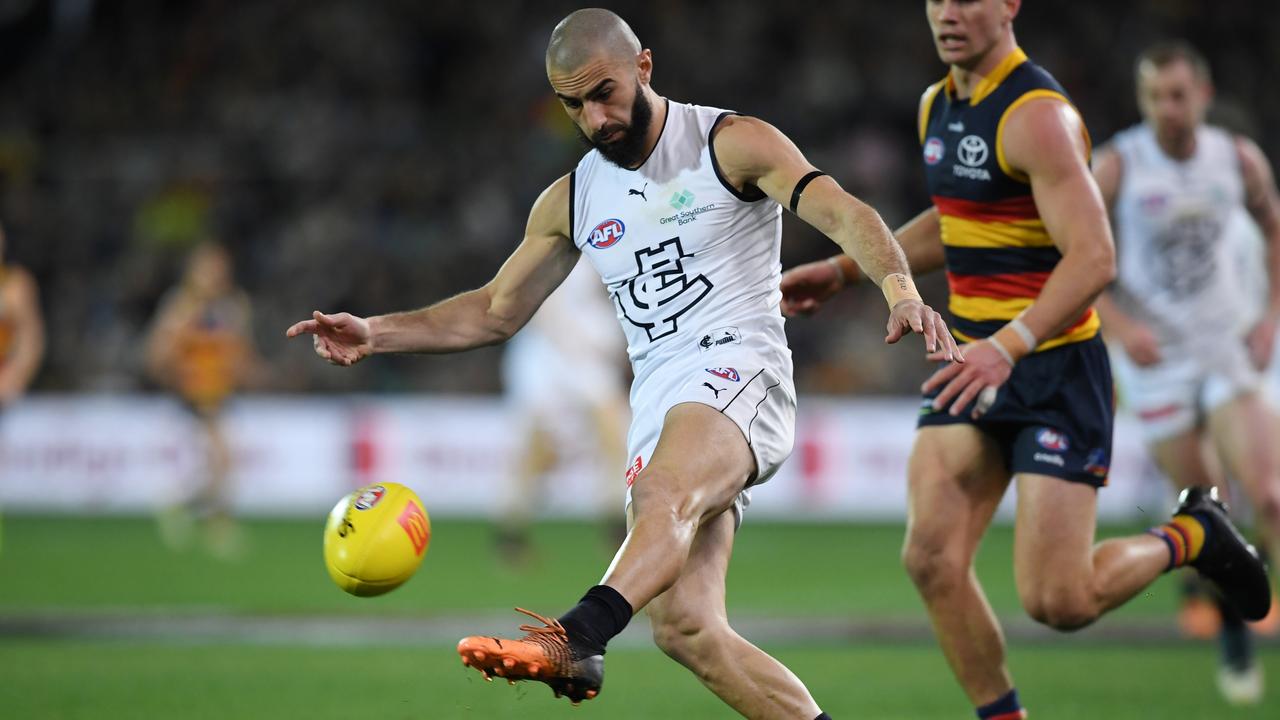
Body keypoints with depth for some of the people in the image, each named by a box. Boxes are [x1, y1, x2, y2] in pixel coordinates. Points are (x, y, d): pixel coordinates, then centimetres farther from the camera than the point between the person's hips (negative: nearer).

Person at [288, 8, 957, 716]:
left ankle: (577, 638, -65)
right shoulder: (571, 201, 18)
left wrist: (900, 289, -32)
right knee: (684, 627, -10)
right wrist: (376, 333, 12)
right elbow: (495, 312, 25)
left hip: (738, 371, -7)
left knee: (665, 494, -39)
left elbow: (843, 213, -12)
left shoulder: (732, 145, 0)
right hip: (658, 404, 7)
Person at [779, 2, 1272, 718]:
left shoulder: (1036, 115, -17)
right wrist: (843, 270, 24)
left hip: (1056, 370, -7)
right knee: (932, 559, -9)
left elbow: (1094, 258, -27)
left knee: (1058, 600, -9)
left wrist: (1009, 346, -38)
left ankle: (1191, 535, 20)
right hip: (976, 363, 7)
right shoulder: (938, 107, 10)